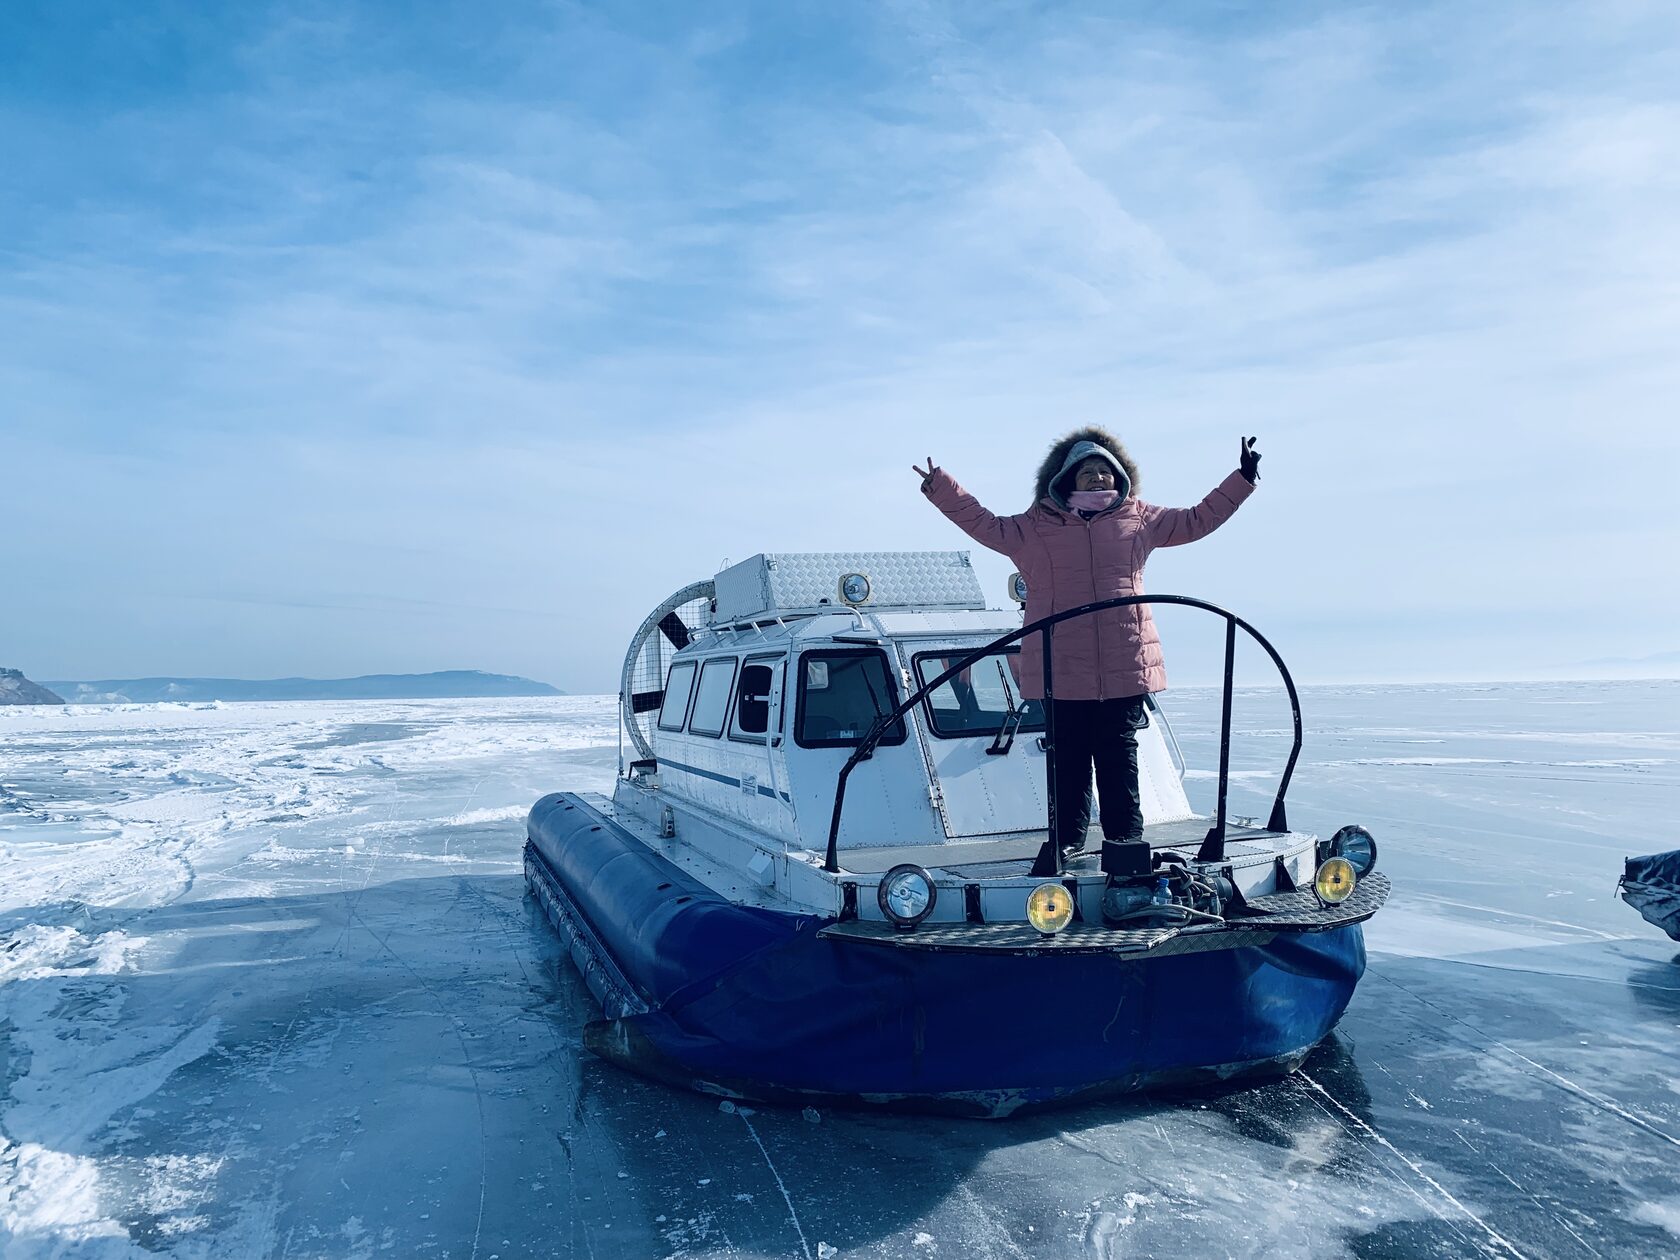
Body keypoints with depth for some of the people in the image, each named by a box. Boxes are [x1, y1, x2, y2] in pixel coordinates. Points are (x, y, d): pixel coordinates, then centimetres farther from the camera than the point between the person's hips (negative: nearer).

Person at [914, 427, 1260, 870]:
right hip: (1061, 670, -1)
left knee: (1118, 755, 5)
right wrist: (942, 488, 0)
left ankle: (1126, 838, 13)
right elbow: (986, 525, 8)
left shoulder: (1138, 518, 14)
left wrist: (1242, 479, 21)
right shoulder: (1036, 526, 8)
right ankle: (1068, 837, 15)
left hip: (1125, 667, 1)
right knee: (1068, 756, 4)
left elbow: (1198, 520, 22)